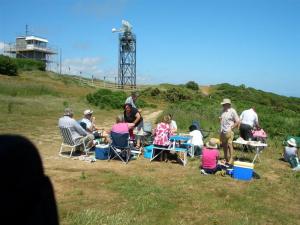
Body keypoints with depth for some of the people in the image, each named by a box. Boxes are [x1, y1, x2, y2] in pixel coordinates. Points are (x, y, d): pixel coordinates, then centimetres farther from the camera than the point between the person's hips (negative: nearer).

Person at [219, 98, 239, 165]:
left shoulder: (232, 111, -8)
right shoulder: (223, 111, 12)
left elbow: (237, 122, -7)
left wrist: (231, 128, -11)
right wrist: (220, 119, 6)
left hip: (229, 131, -7)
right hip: (222, 131, 7)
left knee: (229, 145, -11)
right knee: (224, 145, 11)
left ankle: (231, 160, -6)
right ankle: (226, 159, 22)